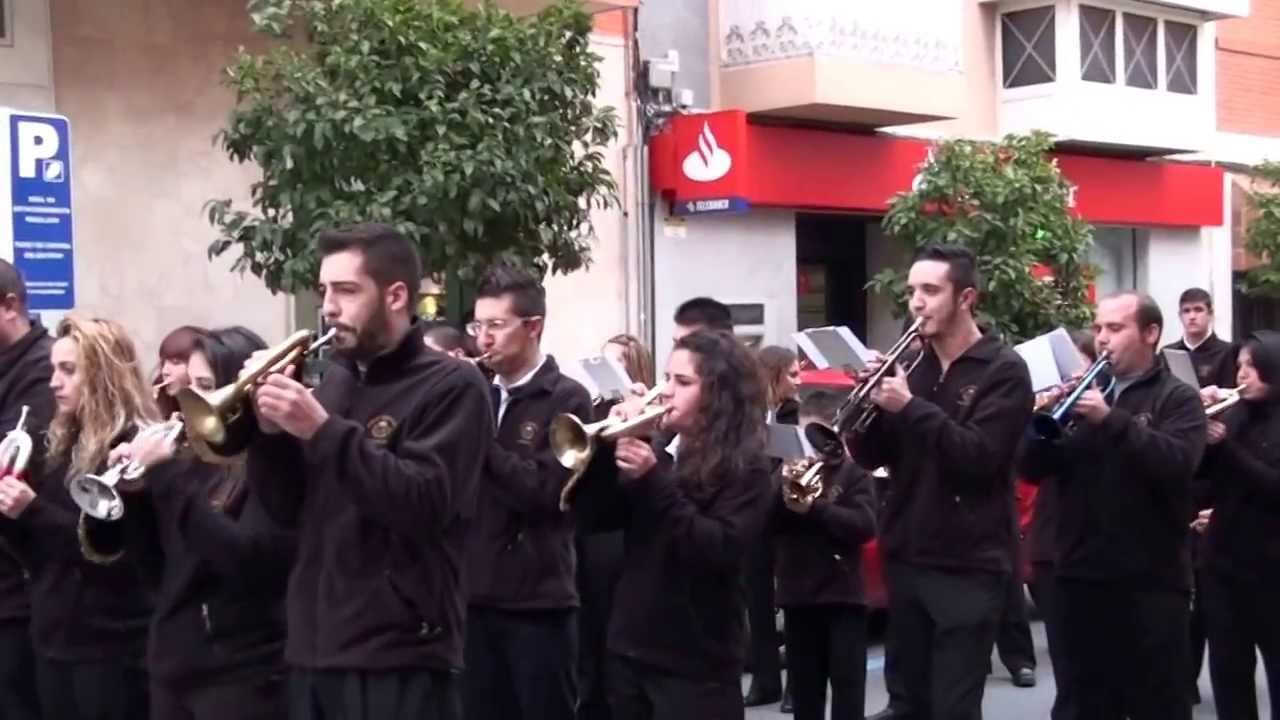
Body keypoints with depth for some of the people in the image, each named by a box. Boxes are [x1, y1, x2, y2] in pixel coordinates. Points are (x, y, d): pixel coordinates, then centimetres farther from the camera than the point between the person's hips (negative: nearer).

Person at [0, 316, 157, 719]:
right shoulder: (63, 443, 12)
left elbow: (118, 553, -20)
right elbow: (40, 553, 16)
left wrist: (33, 511, -24)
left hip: (111, 648, -8)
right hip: (54, 640, 8)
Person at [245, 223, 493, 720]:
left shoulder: (451, 386, -6)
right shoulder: (333, 381, 14)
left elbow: (426, 504, -20)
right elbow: (288, 511, 14)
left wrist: (323, 430, -21)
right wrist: (272, 431, -3)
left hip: (399, 655, -6)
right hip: (313, 648, 7)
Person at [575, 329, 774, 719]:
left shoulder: (745, 468, -8)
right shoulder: (657, 450, 9)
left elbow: (718, 551, -20)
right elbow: (594, 517, 5)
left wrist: (655, 480, -23)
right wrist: (605, 444, -9)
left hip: (696, 664, -6)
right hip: (630, 649, 6)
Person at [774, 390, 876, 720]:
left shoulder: (853, 473, -2)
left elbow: (865, 526, -15)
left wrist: (814, 509, -23)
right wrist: (784, 494, -17)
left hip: (843, 593, -4)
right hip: (797, 593, 4)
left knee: (847, 680, -1)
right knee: (803, 681, 11)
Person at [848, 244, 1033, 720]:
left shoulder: (1003, 370, -7)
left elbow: (979, 457, -19)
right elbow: (871, 457, 8)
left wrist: (911, 407, -23)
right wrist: (871, 399, -9)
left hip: (969, 566, -6)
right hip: (905, 559, 6)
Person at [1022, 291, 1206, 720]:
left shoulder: (1177, 398, 0)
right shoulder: (1083, 392, 14)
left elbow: (1178, 462, -19)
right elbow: (1032, 469, 7)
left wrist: (1111, 419, -26)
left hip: (1151, 578, -4)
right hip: (1080, 573, 5)